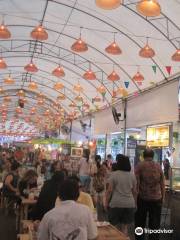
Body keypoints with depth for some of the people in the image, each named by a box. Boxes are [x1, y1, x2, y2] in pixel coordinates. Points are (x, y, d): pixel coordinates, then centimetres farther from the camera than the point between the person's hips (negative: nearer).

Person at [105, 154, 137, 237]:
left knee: (115, 226, 9)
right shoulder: (132, 175, 4)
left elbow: (109, 190, -8)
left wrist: (106, 202, 1)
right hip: (129, 204, 3)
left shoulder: (114, 174, -8)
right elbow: (134, 191, 7)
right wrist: (134, 202, 18)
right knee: (125, 226, 12)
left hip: (116, 203, -3)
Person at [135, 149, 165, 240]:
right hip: (156, 198, 2)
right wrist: (162, 196, 15)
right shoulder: (158, 166, 2)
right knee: (155, 224, 10)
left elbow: (136, 183, -10)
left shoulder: (140, 166, -6)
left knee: (140, 222, 13)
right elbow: (162, 184, 5)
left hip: (142, 198, -2)